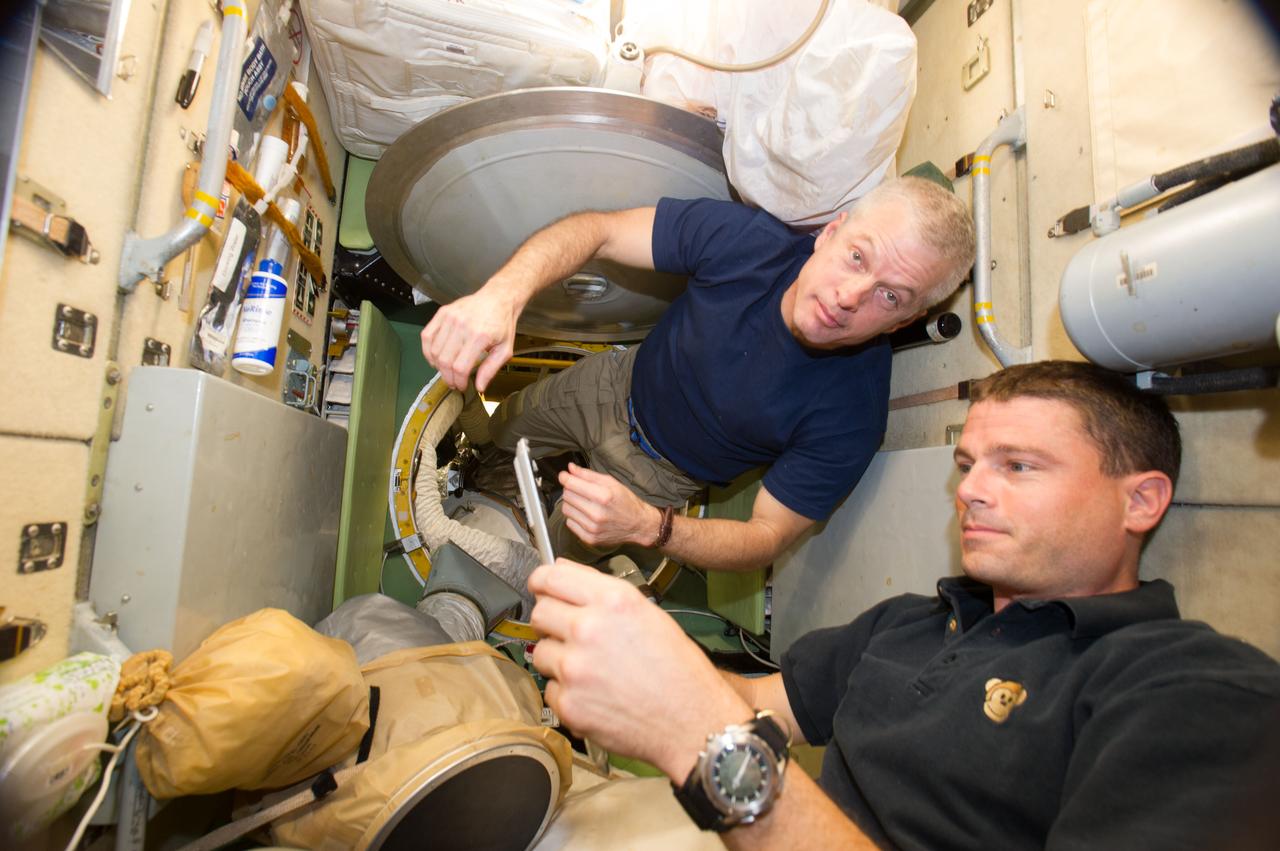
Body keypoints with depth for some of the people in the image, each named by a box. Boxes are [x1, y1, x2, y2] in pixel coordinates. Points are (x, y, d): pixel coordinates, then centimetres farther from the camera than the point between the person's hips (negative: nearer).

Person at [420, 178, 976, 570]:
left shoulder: (851, 415, -34)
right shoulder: (747, 238, -31)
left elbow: (767, 537, -27)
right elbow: (595, 230, -25)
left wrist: (648, 526, -46)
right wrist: (502, 294, -46)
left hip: (659, 473, -2)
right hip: (614, 385, 3)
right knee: (498, 431, 28)